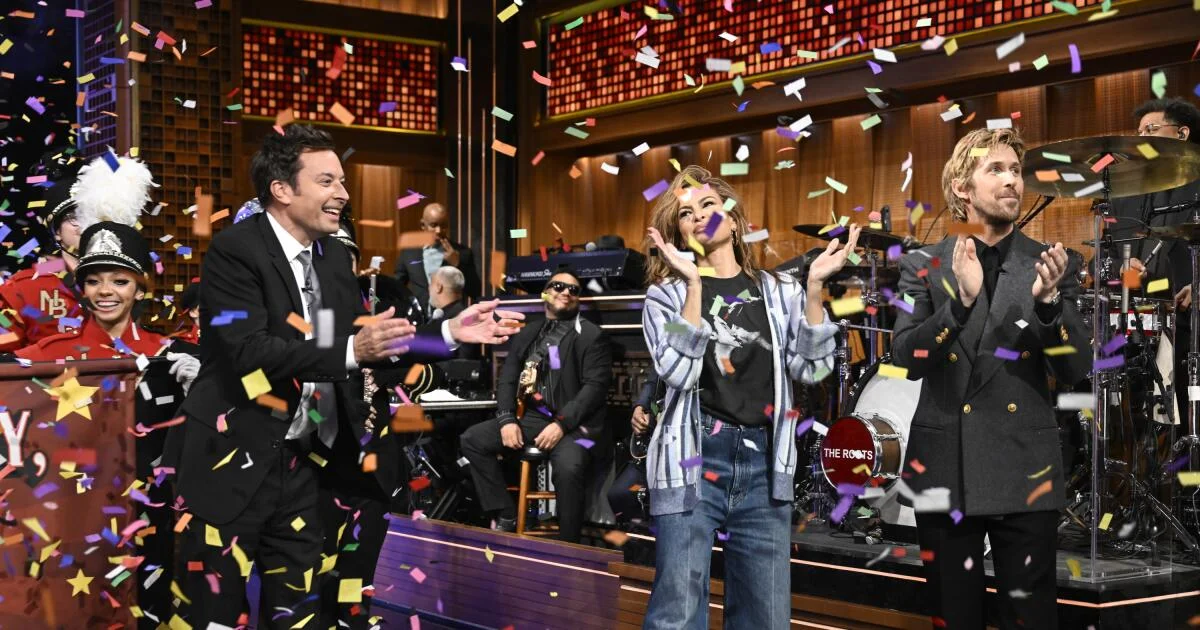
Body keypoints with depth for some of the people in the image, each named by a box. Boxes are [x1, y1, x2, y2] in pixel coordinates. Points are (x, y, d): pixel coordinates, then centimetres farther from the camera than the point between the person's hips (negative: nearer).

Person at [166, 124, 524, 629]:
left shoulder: (333, 255, 8)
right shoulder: (234, 251, -15)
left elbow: (368, 341, 8)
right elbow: (249, 352, -26)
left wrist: (449, 333, 0)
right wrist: (349, 352, -33)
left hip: (300, 457, 7)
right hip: (233, 458, -7)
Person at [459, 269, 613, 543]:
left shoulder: (591, 335, 0)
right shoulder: (528, 334, 18)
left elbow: (596, 386, -10)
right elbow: (507, 379, 14)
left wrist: (562, 424, -20)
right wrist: (506, 419, -5)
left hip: (574, 422, -6)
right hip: (532, 417, 6)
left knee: (568, 468, -36)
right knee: (472, 439, -6)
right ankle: (506, 516, -3)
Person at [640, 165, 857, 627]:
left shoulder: (778, 291, 11)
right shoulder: (667, 295, 3)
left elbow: (808, 368, -1)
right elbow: (678, 372, -13)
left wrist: (814, 286, -8)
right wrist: (694, 284, -17)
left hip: (764, 464, 3)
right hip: (693, 460, -3)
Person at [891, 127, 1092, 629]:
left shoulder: (1050, 265, 4)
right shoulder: (924, 266, 2)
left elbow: (1076, 371, -3)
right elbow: (906, 359, -9)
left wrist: (1048, 301, -20)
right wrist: (962, 300, -23)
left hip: (1024, 472, 0)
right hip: (944, 470, 0)